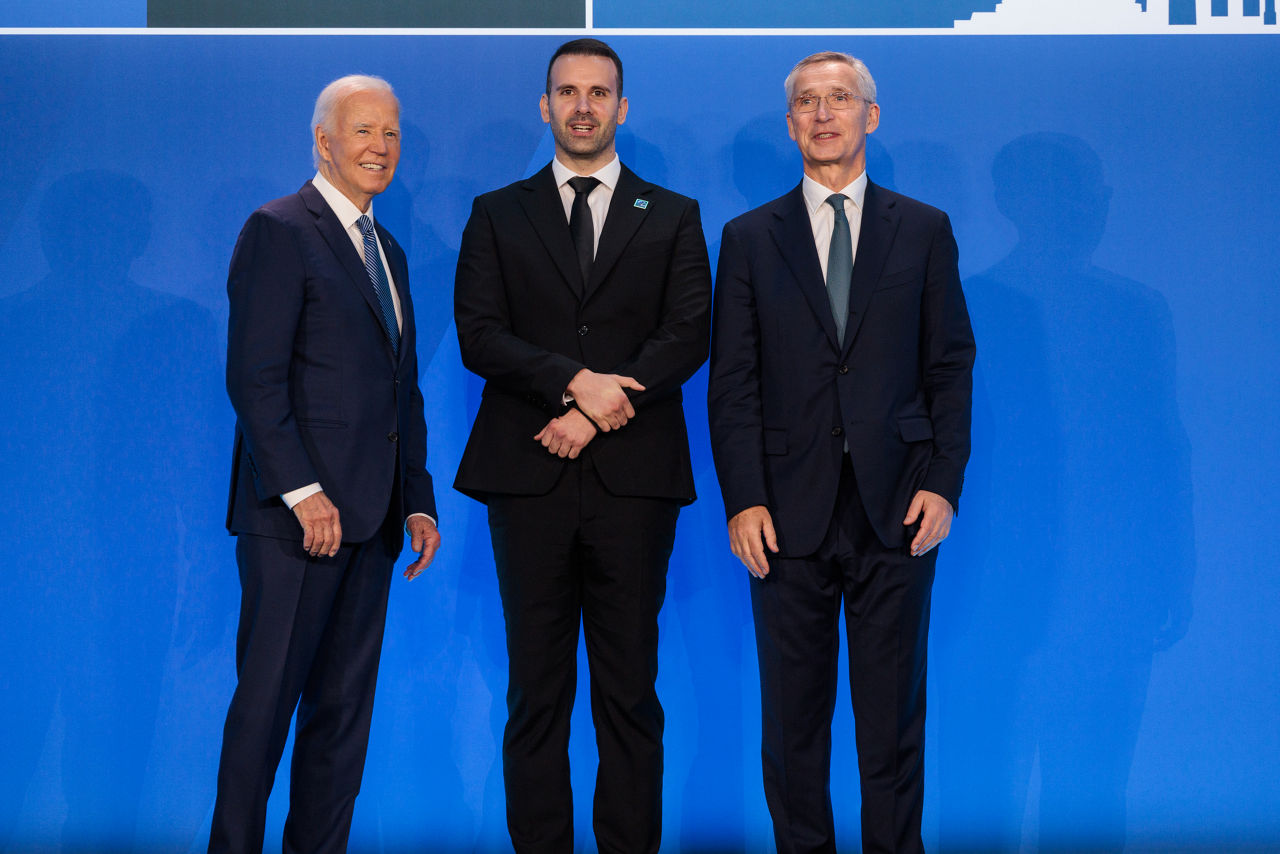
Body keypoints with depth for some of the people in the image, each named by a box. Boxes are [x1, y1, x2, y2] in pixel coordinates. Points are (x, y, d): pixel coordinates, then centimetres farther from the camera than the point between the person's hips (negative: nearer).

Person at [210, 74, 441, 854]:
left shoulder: (388, 250, 20)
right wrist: (302, 490, -18)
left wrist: (418, 501, 13)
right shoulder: (279, 231, -5)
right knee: (266, 701, -2)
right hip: (296, 517, -7)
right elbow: (254, 376, -13)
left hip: (369, 521, 8)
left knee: (345, 706, 9)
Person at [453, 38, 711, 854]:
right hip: (529, 478, 1)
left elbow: (688, 336, 0)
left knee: (630, 689, 2)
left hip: (632, 478, 0)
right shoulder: (497, 214, 12)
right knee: (537, 690, 4)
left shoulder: (672, 218, 12)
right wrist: (575, 381, -14)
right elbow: (479, 335, 0)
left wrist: (599, 409, -12)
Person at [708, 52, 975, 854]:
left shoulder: (925, 230, 8)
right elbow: (733, 382, 3)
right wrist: (743, 499, -6)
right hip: (790, 512, 1)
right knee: (793, 712, 7)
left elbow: (951, 367, 6)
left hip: (897, 508, 0)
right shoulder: (750, 238, 8)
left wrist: (945, 482, -5)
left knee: (894, 712, 6)